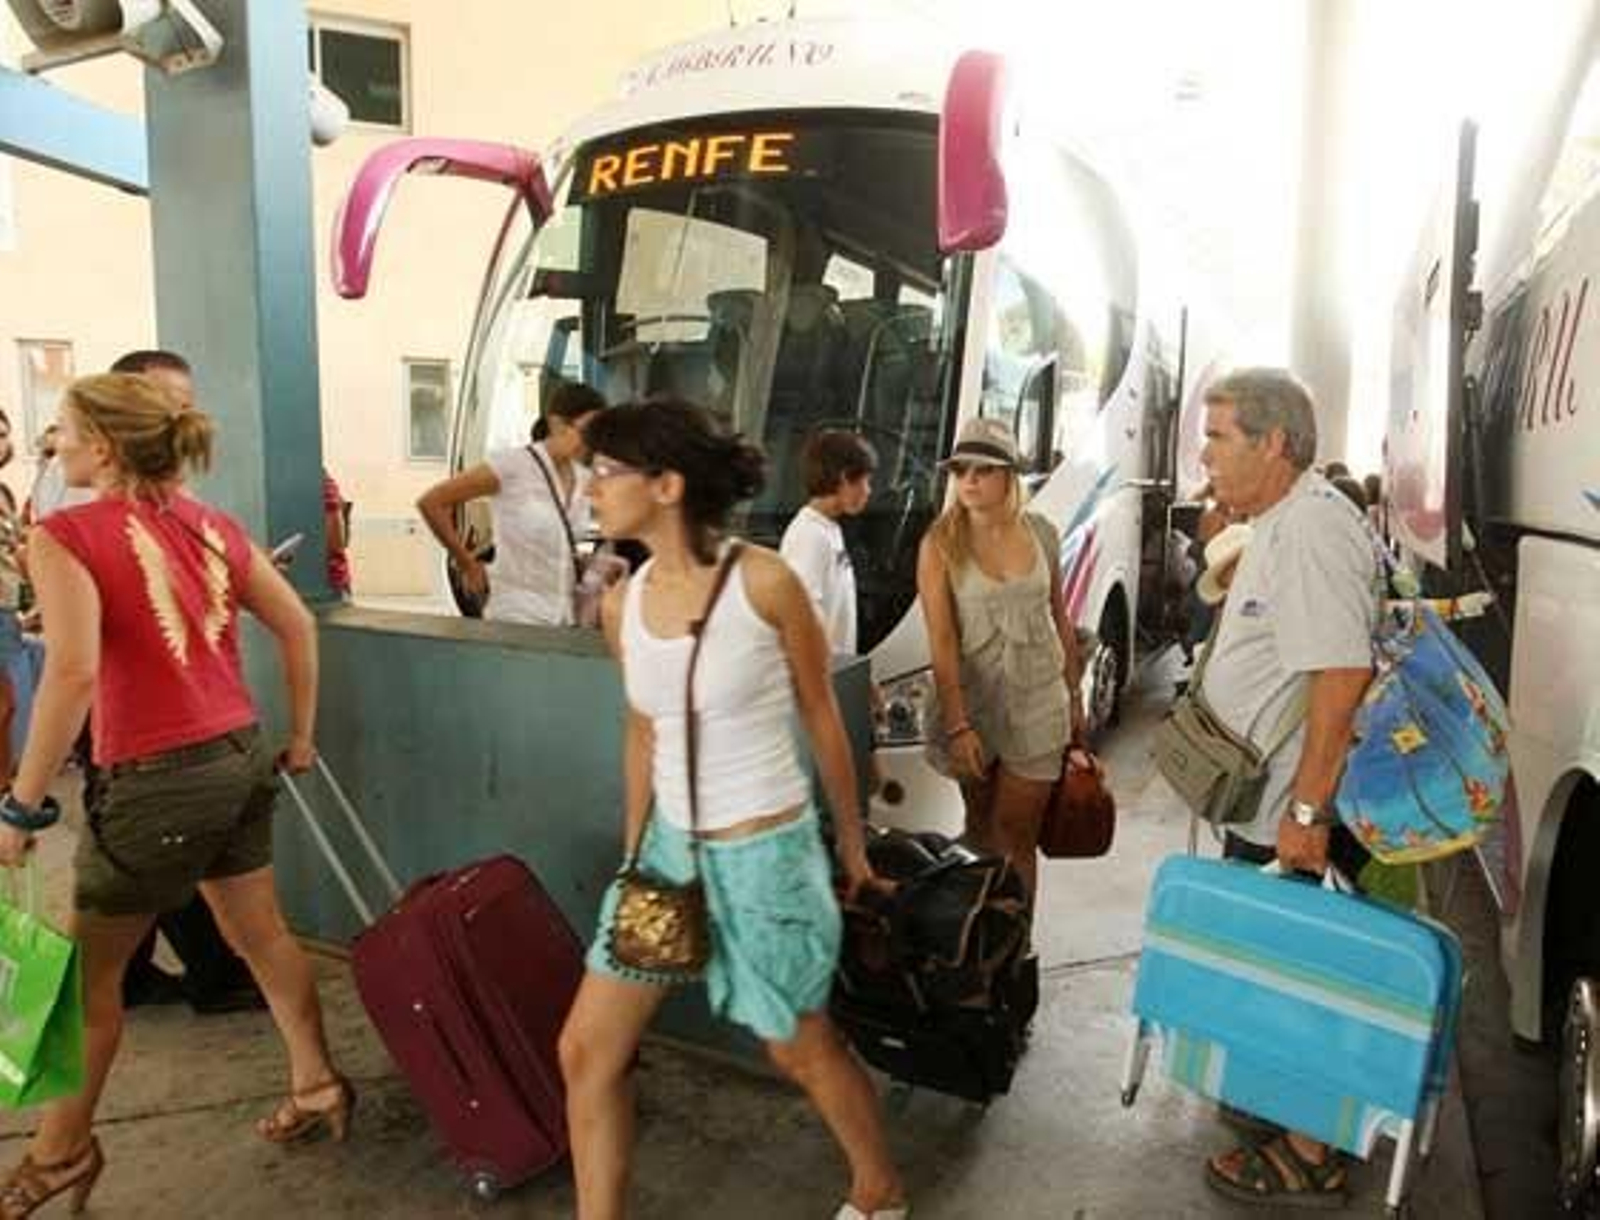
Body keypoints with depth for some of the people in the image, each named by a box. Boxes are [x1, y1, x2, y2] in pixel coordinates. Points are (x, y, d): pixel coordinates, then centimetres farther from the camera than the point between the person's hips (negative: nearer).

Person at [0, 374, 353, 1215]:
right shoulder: (212, 525, 5)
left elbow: (73, 673, -24)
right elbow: (298, 627, 8)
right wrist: (300, 737, 18)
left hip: (160, 780, -6)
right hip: (241, 758, 6)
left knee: (87, 971, 14)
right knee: (261, 933, 21)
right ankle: (317, 1087, 34)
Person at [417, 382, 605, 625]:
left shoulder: (584, 481, 7)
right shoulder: (513, 465, -11)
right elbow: (430, 503, -9)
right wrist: (467, 564, -4)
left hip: (566, 620, 6)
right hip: (516, 618, -5)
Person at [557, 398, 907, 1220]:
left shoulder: (764, 582, -18)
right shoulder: (621, 604, -2)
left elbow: (820, 715, -5)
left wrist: (852, 843, 3)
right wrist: (633, 853, 17)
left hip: (766, 853, -5)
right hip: (668, 847, 5)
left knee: (801, 1050, 15)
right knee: (587, 1048, 7)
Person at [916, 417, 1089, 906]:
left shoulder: (1042, 533, 0)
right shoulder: (940, 544, -9)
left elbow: (1060, 618, 11)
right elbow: (941, 640, -15)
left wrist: (1075, 694, 13)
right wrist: (957, 723, -21)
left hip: (1038, 700, 1)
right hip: (974, 700, -1)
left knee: (1017, 833, 5)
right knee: (981, 826, 15)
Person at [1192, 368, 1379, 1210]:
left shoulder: (1312, 530, -23)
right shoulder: (1280, 521, 11)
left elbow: (1343, 676, -30)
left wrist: (1306, 809, -29)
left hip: (1291, 822, -10)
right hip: (1265, 805, 10)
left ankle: (1310, 1157, 20)